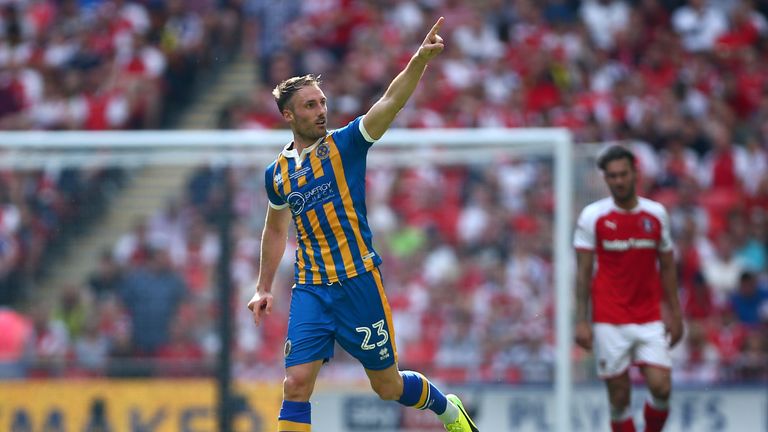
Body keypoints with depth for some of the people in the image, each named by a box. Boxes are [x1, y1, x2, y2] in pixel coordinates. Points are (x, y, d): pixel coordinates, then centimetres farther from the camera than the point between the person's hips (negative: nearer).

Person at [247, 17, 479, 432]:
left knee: (388, 386, 7)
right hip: (310, 289, 3)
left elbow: (390, 102, -20)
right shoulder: (277, 173, 7)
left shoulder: (345, 144, -4)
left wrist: (419, 60, -36)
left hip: (358, 282, -3)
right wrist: (263, 288, 22)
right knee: (296, 385, -11)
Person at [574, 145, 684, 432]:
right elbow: (583, 272, -1)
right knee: (619, 396, -2)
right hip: (609, 320, -2)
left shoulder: (656, 214, 6)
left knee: (661, 387, -11)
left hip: (650, 319, 2)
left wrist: (675, 314, 9)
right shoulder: (593, 216, -1)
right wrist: (581, 320, -8)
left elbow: (667, 268, 13)